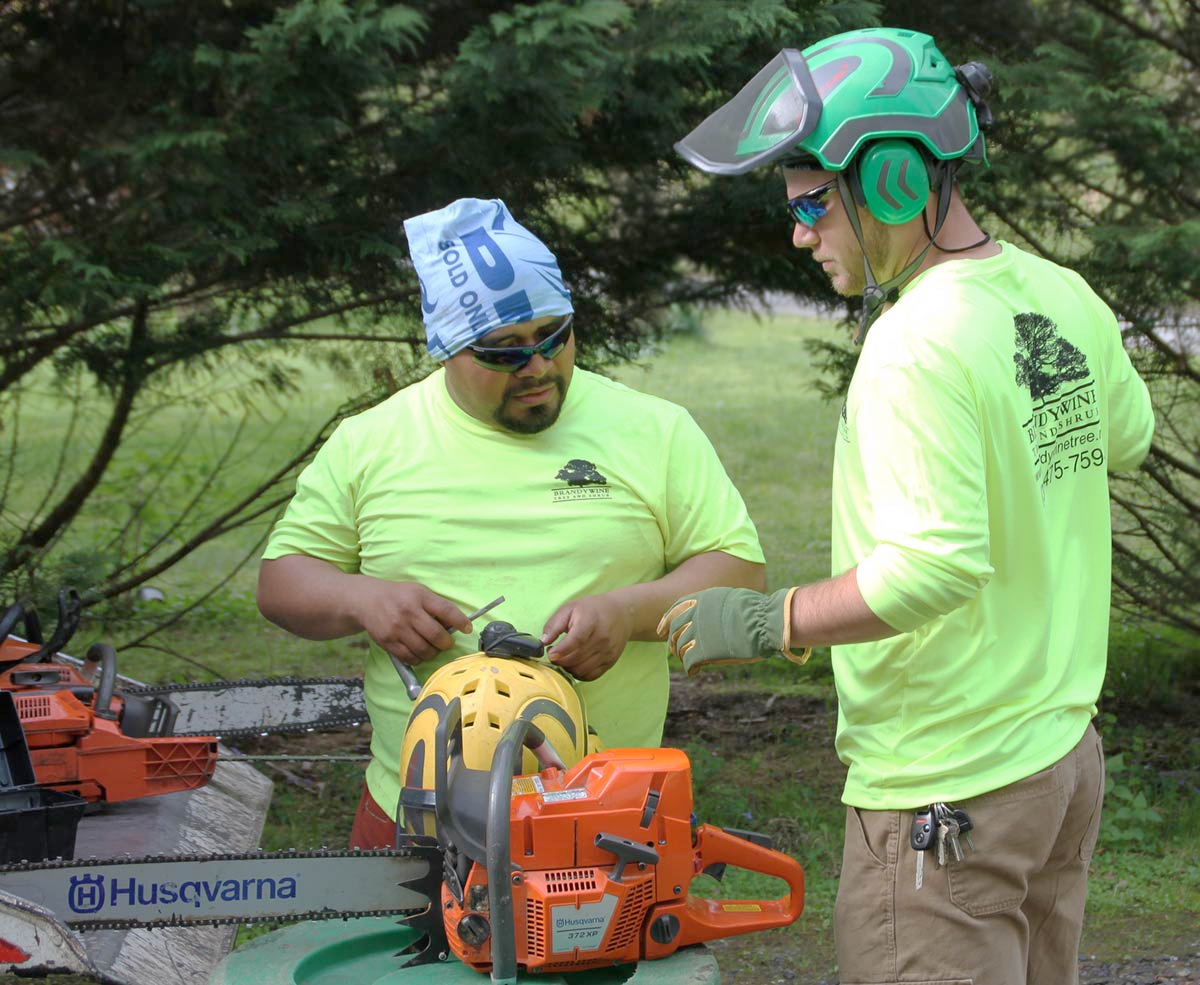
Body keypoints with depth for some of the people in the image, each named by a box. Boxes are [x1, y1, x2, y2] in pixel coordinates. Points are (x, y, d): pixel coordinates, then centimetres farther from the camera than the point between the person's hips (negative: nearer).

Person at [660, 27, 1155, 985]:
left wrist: (764, 622, -20)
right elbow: (1125, 435, 24)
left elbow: (932, 564, -31)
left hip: (946, 793, -9)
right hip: (1063, 755, 9)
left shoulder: (918, 343, -23)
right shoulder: (1064, 297, 4)